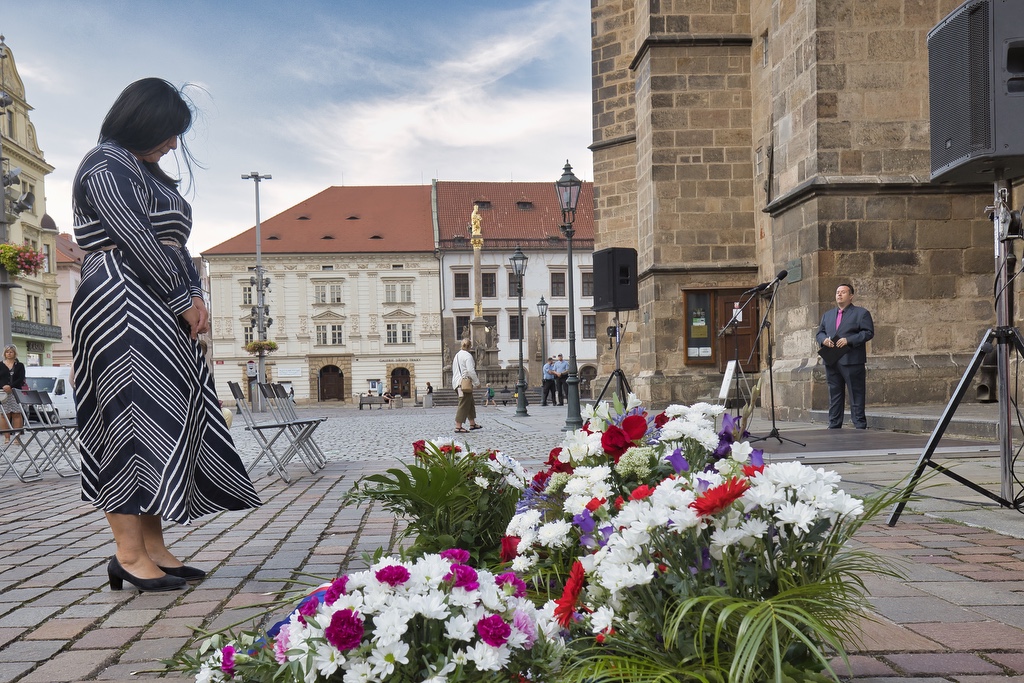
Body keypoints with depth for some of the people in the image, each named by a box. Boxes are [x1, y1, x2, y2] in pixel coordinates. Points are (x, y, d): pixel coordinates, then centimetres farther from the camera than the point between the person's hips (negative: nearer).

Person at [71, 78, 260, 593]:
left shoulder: (147, 173, 25)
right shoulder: (105, 166, -4)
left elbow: (173, 243, 20)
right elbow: (135, 241, -14)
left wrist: (195, 298, 4)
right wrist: (184, 301, -11)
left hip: (160, 313, 10)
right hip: (120, 304, -10)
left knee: (168, 415, 4)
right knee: (132, 413, -11)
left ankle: (154, 548, 6)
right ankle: (129, 555, -9)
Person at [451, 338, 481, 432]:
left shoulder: (457, 355, 16)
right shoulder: (468, 355, -11)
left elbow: (454, 370, 20)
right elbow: (471, 371, -18)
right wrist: (477, 381, -7)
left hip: (457, 382, 9)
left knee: (470, 403, 18)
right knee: (464, 404, -7)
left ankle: (472, 424, 25)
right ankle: (458, 426, -9)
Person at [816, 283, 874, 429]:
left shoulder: (861, 313, 3)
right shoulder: (827, 315, 21)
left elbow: (868, 333, -7)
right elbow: (820, 333, 19)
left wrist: (848, 340, -17)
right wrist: (824, 340, -4)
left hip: (851, 361, -5)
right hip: (831, 362, 6)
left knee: (856, 396, -3)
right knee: (834, 395, 9)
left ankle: (860, 426, 0)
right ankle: (834, 426, 14)